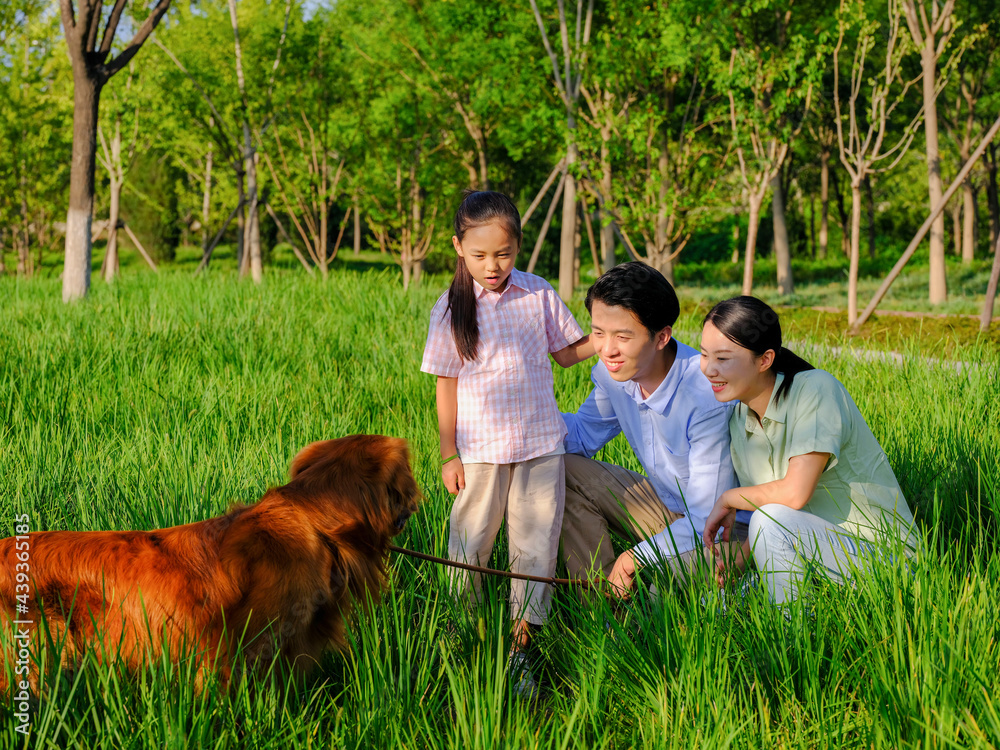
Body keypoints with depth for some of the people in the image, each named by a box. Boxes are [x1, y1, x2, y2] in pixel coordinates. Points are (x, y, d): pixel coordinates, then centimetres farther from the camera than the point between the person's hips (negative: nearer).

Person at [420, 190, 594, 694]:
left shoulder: (538, 294, 1)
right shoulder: (452, 309, -3)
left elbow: (566, 352, 13)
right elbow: (446, 384, 0)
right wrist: (448, 454, -2)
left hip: (540, 444, 1)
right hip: (480, 448, -1)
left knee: (535, 543, 2)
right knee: (469, 543, 4)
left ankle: (519, 646, 10)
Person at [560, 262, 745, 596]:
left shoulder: (707, 396, -32)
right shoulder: (613, 371, -10)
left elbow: (710, 520, -28)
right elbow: (584, 434, 9)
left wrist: (635, 558, -22)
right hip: (665, 503, 8)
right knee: (563, 471, -5)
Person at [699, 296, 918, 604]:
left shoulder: (815, 389, -19)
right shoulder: (739, 420, 4)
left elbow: (795, 493, -28)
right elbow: (764, 503, 7)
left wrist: (727, 499, -12)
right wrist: (736, 562, -12)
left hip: (883, 554, -7)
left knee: (773, 519, -31)